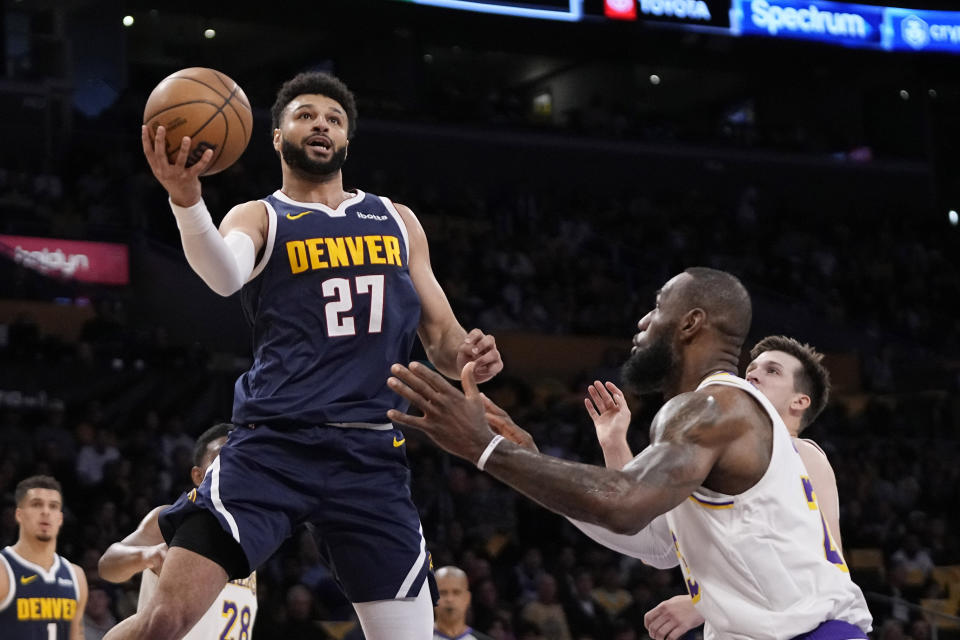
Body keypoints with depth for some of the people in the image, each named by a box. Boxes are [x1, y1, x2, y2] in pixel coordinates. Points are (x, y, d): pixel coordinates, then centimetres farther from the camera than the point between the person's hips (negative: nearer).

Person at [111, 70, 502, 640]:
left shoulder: (398, 223, 21)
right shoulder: (260, 218, 9)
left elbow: (442, 334, 23)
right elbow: (225, 275, -15)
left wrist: (466, 356, -2)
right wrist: (187, 201, -36)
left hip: (373, 454, 3)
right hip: (274, 444, -3)